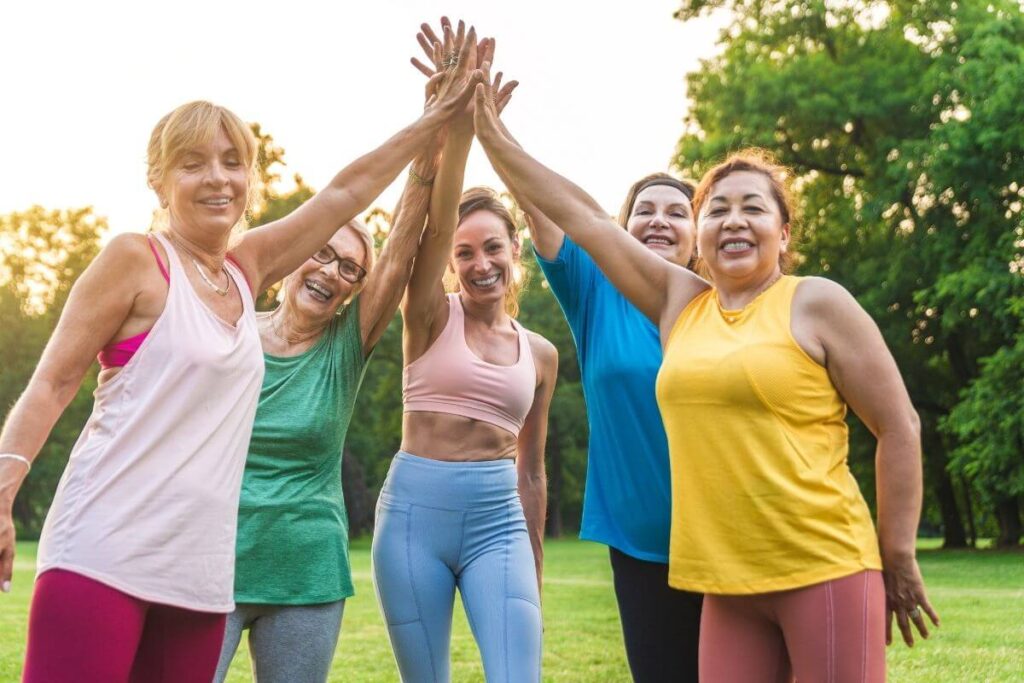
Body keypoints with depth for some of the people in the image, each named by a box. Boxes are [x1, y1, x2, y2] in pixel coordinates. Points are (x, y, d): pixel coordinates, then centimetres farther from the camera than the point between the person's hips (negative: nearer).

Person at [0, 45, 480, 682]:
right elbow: (53, 383, -4)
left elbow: (346, 192, 19)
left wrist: (439, 117, 22)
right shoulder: (135, 259, -3)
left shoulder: (246, 270, 13)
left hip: (199, 569, 6)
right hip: (102, 553, -6)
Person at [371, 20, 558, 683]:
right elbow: (438, 216, -17)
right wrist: (461, 119, -31)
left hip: (499, 521, 2)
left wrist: (533, 572, 19)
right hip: (415, 510, -2)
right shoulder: (432, 317, 0)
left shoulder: (541, 353, 9)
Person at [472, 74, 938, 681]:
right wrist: (491, 134, 14)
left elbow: (899, 428, -1)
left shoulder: (817, 303, -3)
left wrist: (898, 556, -2)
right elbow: (582, 217, 13)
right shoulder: (679, 302, 11)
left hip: (826, 570, -5)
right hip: (729, 582, 5)